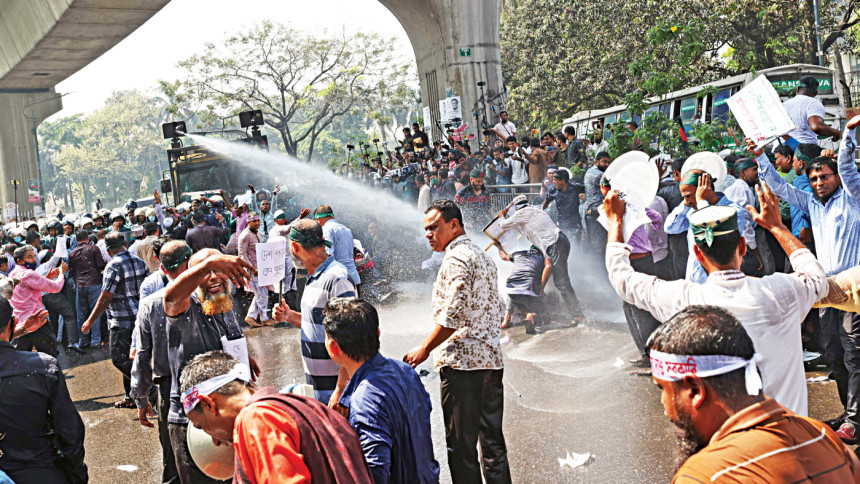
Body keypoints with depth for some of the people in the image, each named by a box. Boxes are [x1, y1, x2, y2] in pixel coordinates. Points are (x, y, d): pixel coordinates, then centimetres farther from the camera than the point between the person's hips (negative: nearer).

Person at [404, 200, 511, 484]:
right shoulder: (483, 256, 17)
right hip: (491, 359, 9)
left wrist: (424, 349, -10)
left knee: (461, 445, 0)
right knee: (493, 441, 13)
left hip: (461, 361, -9)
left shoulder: (456, 258, -11)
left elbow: (452, 314, -19)